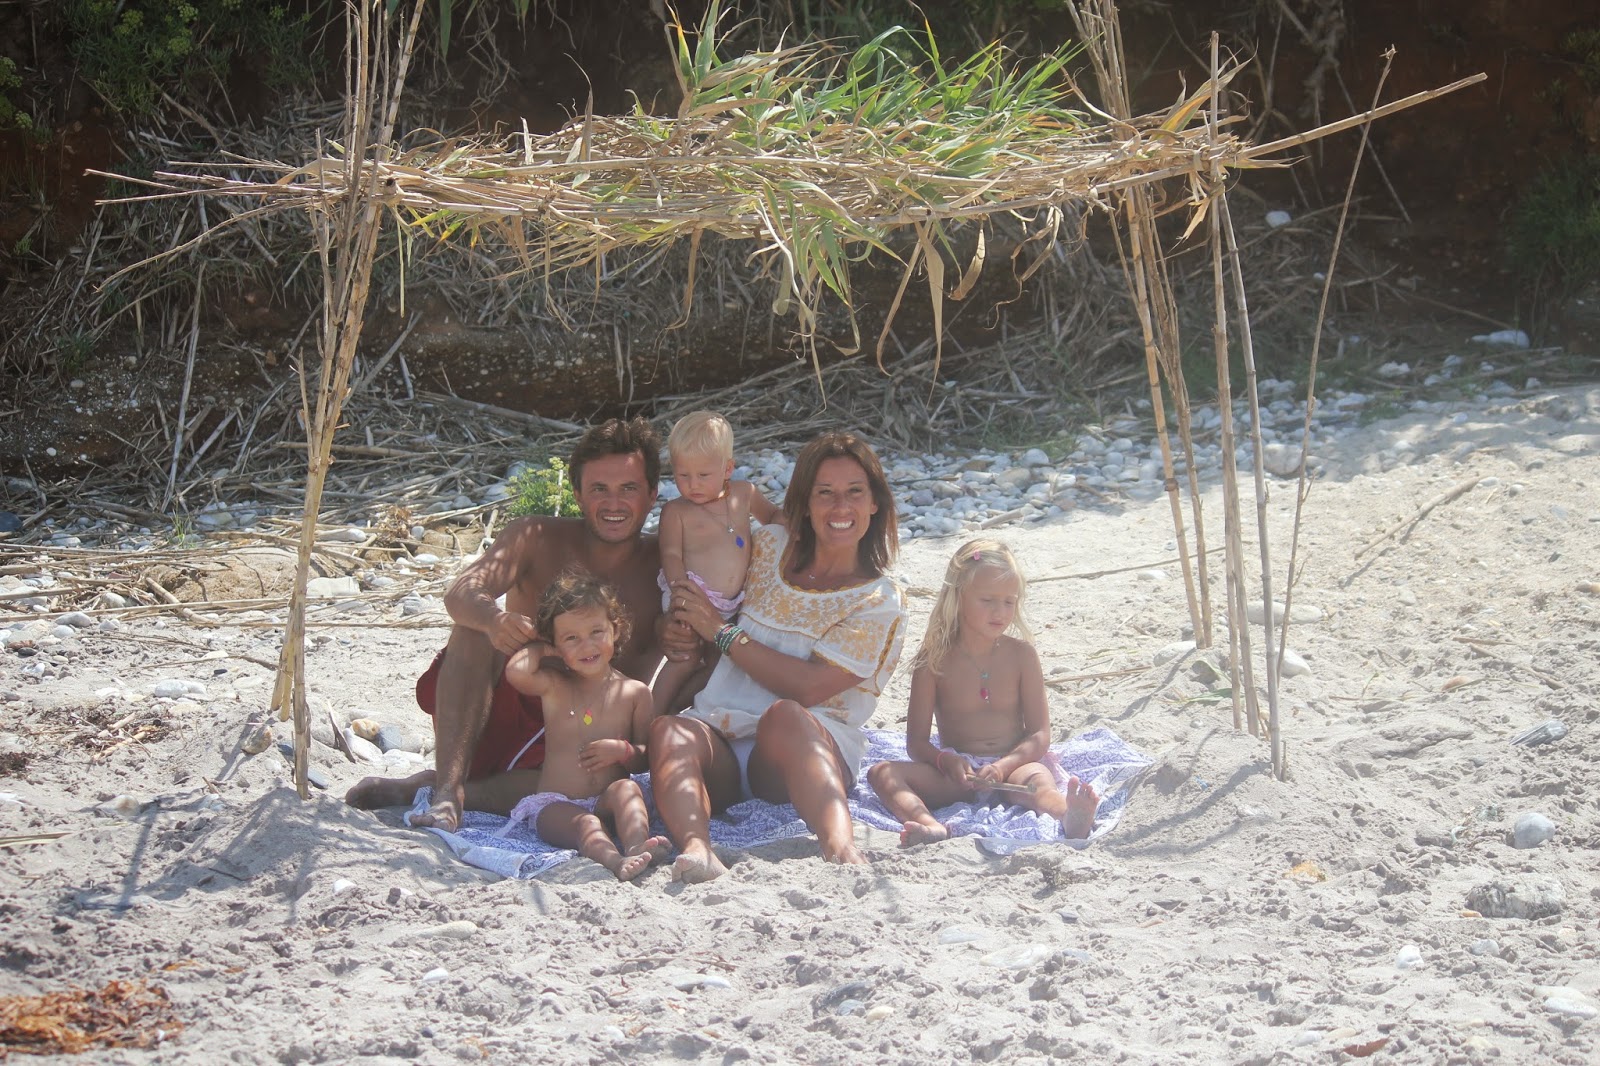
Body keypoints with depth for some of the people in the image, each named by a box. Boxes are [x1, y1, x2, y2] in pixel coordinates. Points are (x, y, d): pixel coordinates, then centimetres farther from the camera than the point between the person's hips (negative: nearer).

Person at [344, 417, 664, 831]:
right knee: (475, 627, -26)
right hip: (501, 714, 0)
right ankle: (447, 790, -34)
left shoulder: (663, 568, -1)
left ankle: (420, 788, -24)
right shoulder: (538, 539, -3)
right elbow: (460, 594, -20)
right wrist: (493, 619, -44)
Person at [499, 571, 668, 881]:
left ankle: (637, 845, -58)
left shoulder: (635, 693, 11)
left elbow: (648, 758, 11)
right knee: (584, 824, -33)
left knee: (627, 788, -31)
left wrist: (623, 751, -12)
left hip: (607, 803, 2)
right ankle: (615, 861, -65)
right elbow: (516, 671, -15)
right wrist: (540, 649, 6)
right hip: (554, 805, -2)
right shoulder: (553, 688, 9)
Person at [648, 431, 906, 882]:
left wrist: (722, 632, -4)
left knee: (783, 714, -38)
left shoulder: (881, 603, 4)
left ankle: (841, 847, -64)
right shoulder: (768, 546, 17)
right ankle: (697, 850, -62)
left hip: (815, 748, -3)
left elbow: (808, 687, -9)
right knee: (669, 732, -31)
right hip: (720, 736, 3)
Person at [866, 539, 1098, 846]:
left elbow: (1040, 734, 1)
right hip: (957, 773, 1)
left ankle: (1073, 821, -70)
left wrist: (1003, 767, -19)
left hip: (1013, 765, -1)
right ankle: (933, 828, -54)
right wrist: (946, 761, -21)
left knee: (1038, 779, -35)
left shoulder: (1021, 655, 5)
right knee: (882, 773, -23)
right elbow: (916, 741, 2)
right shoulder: (935, 660, 3)